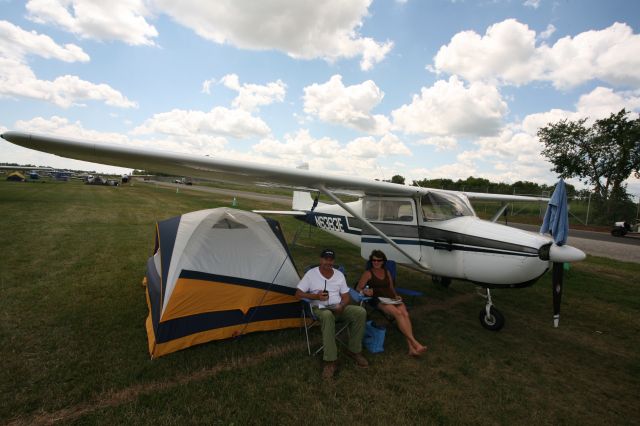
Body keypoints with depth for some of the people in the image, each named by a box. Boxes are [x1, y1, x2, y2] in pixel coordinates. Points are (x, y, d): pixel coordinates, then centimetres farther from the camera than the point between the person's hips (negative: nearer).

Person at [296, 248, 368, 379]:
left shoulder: (339, 275, 6)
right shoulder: (311, 274, -5)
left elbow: (346, 296, 9)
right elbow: (298, 294, -7)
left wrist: (341, 306, -15)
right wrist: (316, 296, -21)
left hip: (338, 307, 4)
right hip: (320, 309, -4)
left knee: (360, 312, -22)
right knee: (327, 316, -41)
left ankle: (354, 350, -5)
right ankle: (331, 361, -33)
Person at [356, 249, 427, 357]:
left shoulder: (387, 272, 23)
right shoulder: (368, 273, 9)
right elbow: (358, 288, 3)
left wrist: (396, 295, 10)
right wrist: (365, 291, -19)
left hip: (392, 298, 4)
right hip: (379, 300, -4)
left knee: (405, 313, -28)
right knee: (398, 313, -32)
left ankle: (411, 348, -36)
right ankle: (415, 343, -34)